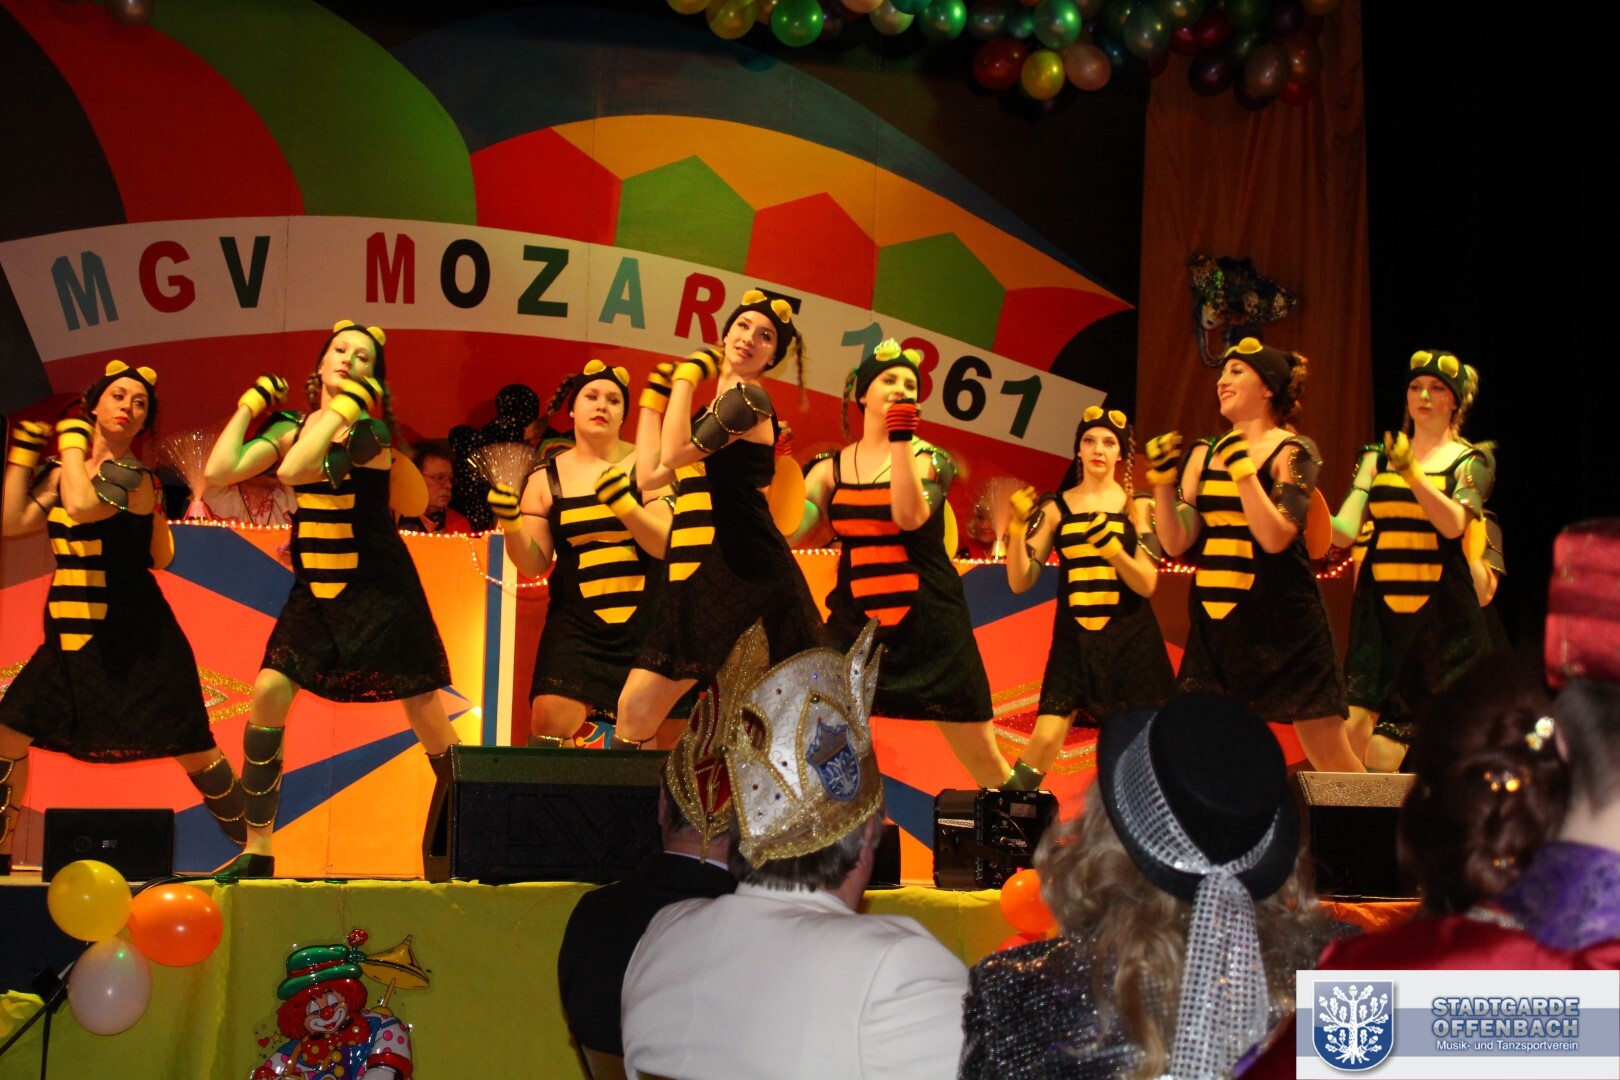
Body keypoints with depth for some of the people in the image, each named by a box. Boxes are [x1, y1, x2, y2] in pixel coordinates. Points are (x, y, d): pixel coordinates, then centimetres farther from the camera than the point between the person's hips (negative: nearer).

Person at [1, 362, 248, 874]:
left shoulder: (132, 475, -11)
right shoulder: (64, 474, 11)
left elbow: (82, 507, -30)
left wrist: (72, 444, -15)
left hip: (134, 640, -7)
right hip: (72, 638, 7)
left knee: (191, 749, -5)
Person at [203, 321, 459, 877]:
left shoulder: (370, 429, -11)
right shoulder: (292, 427, 6)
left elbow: (297, 470, -26)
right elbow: (220, 471, -4)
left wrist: (343, 407, -23)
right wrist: (250, 403, 2)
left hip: (378, 587, -4)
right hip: (316, 588, 5)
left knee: (423, 705, 0)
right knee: (267, 693, -11)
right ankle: (256, 851, -4)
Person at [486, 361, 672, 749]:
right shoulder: (546, 479, 5)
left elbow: (667, 544, -8)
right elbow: (533, 563, 3)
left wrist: (624, 505, -23)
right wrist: (510, 523, -15)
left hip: (647, 625, -1)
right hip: (576, 626, 1)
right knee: (549, 730, -13)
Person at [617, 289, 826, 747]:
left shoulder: (749, 398, -5)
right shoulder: (715, 407, 21)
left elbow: (675, 455, -15)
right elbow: (649, 476, 17)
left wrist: (689, 375, -5)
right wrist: (655, 397, 22)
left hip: (746, 575, -8)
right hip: (698, 578, 8)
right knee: (634, 711, 3)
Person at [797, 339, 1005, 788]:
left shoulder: (929, 458, -1)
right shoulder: (832, 467, 6)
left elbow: (910, 516, -20)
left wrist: (901, 440, -22)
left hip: (929, 628, -2)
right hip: (854, 623, 2)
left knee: (983, 759, 2)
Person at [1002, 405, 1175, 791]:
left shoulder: (1138, 506, 1)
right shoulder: (1056, 508, 4)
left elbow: (1147, 584, -7)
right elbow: (1021, 582, 1)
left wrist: (1110, 547, -23)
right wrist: (1016, 531, -15)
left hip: (1130, 642, 0)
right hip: (1073, 641, 0)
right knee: (1044, 740, -10)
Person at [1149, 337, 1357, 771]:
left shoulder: (1293, 451, -4)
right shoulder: (1203, 454, 10)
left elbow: (1276, 537, -17)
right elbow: (1176, 542, 4)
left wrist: (1242, 467, -19)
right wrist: (1162, 478, -7)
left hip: (1281, 622, -5)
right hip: (1213, 621, 5)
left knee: (1331, 758, -1)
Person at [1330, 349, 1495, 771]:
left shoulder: (1473, 460, 5)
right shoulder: (1378, 459, 13)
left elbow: (1453, 523, -13)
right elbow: (1345, 529, 2)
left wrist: (1413, 474, -26)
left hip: (1440, 613, -2)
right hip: (1379, 609, 2)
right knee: (1356, 728, -12)